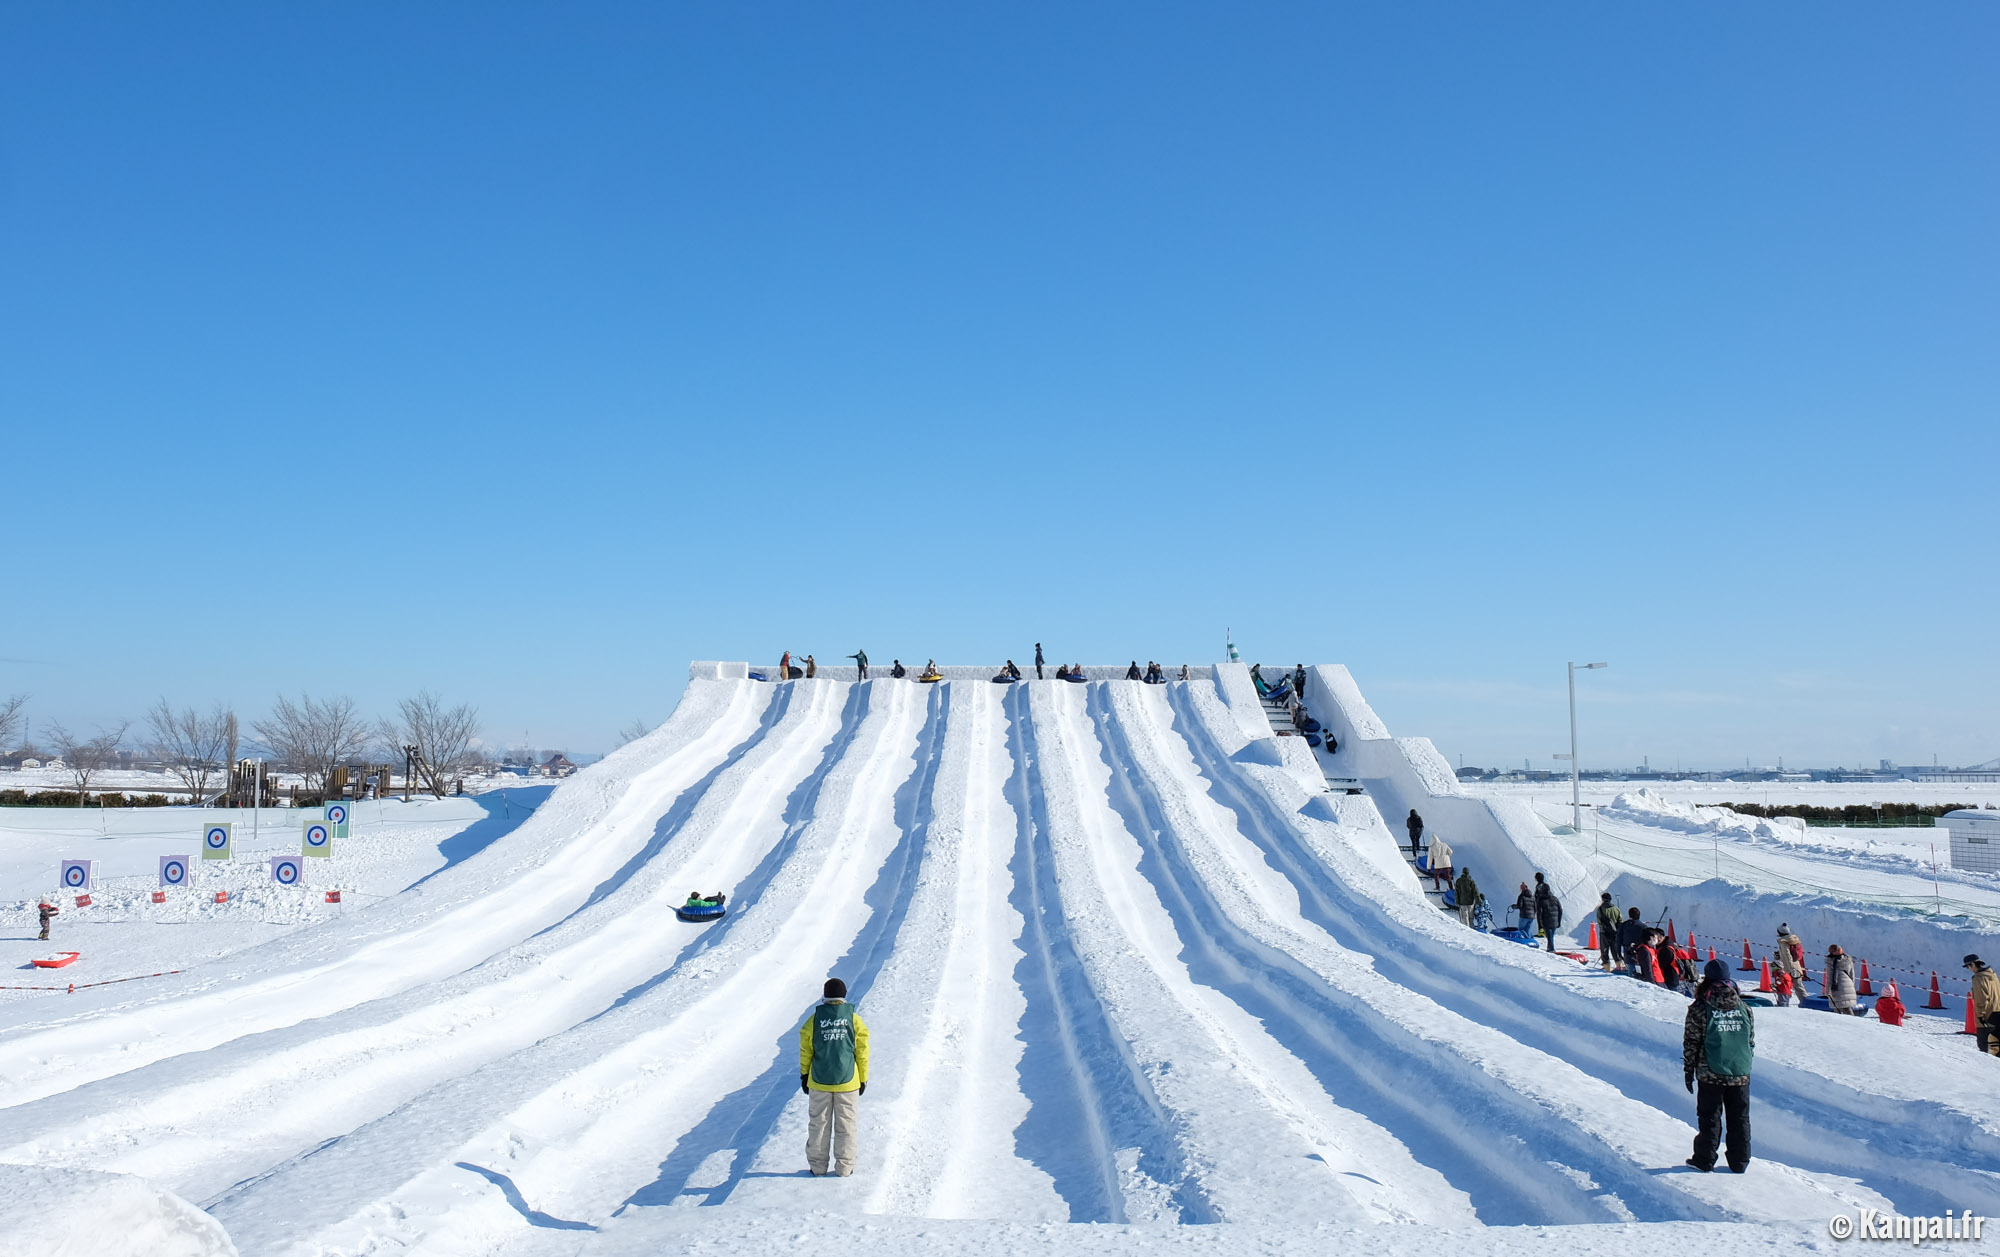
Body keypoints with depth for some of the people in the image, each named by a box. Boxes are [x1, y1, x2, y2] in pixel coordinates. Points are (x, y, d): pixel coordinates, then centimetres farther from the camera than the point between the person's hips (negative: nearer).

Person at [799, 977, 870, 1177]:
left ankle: (818, 1165, 16)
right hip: (847, 1081, 0)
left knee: (818, 1123, 11)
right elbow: (862, 1052, -1)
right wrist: (863, 1079, 8)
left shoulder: (814, 1019, -4)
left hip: (819, 1081, 1)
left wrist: (804, 1075, 13)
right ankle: (844, 1166, 10)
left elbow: (805, 1051, 1)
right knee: (846, 1124, 8)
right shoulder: (854, 1019, -5)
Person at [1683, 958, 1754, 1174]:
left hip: (1710, 1075, -3)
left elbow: (1691, 1043, -7)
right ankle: (1740, 1161, 17)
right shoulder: (1744, 1008, 1)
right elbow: (1751, 1041, 10)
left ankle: (1704, 1160, 11)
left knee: (1709, 1118, 7)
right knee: (1740, 1119, 13)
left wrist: (1688, 1070, 2)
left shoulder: (1699, 1009, -10)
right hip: (1740, 1075, 3)